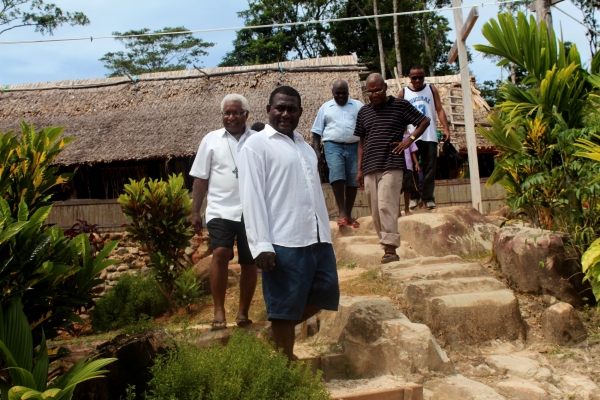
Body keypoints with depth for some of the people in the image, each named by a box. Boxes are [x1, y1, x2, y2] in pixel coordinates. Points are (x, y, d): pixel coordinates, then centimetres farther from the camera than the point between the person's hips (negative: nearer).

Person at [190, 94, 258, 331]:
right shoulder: (211, 140, 7)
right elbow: (201, 178, 8)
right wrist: (195, 211, 5)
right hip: (221, 210, -1)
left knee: (249, 262, 5)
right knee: (220, 253, -20)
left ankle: (243, 313, 19)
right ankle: (219, 311, -8)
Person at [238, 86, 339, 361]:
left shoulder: (305, 147, 21)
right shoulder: (257, 145, 0)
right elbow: (252, 196, -8)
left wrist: (325, 232, 18)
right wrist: (261, 245, -16)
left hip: (317, 238, 7)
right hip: (284, 242, -7)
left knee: (325, 292, 11)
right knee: (285, 306, 1)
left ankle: (280, 330, 30)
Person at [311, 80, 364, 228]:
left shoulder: (358, 106, 13)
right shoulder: (325, 108, 14)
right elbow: (317, 132, 11)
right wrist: (317, 151, 1)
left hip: (354, 146, 1)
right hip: (333, 145, -1)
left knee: (353, 181, 0)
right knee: (337, 176, -21)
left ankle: (348, 214, 9)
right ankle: (341, 212, -17)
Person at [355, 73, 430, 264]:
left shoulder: (400, 105, 2)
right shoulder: (363, 112, 14)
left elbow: (424, 121, 9)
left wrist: (410, 139, -5)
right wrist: (359, 169, 11)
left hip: (392, 165, -5)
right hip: (370, 168, 5)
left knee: (386, 206, -17)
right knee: (376, 212, 4)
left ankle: (391, 249, -15)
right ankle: (387, 248, 12)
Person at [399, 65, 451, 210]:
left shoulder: (431, 89, 9)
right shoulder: (403, 93, 6)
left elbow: (439, 109, 4)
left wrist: (446, 129, -7)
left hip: (430, 136, 1)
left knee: (430, 168, 1)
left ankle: (428, 197, 7)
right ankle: (414, 196, 12)